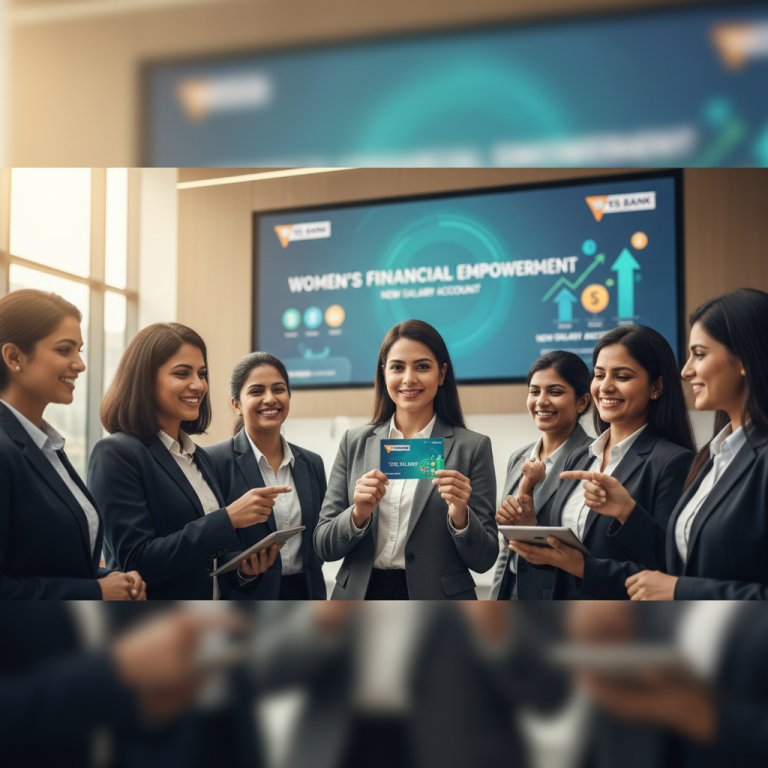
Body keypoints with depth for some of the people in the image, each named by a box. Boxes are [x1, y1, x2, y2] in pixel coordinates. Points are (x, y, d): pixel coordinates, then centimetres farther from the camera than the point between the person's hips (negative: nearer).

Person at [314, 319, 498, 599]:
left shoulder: (473, 447, -4)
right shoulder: (354, 443, 2)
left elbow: (484, 560, -5)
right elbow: (324, 547, 0)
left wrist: (459, 516, -22)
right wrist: (358, 514, -18)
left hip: (436, 597, -1)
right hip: (360, 594, 2)